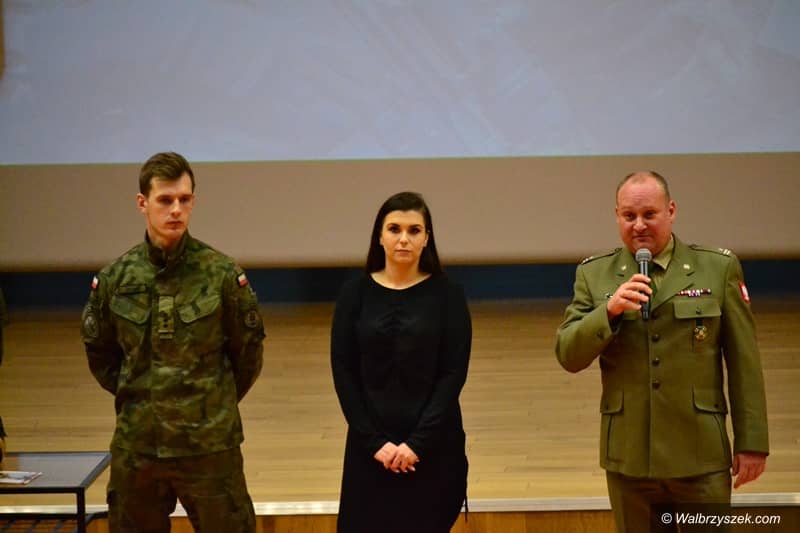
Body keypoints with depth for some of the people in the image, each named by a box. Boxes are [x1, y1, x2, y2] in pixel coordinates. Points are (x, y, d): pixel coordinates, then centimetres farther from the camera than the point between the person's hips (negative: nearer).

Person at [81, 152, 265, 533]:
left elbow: (248, 350, 2)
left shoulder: (222, 274, -8)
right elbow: (98, 350, 13)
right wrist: (136, 399, 10)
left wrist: (217, 404, 7)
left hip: (211, 445, -3)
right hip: (135, 445, 3)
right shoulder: (115, 277, -1)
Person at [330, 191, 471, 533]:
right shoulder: (356, 293, 1)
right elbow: (343, 373, -1)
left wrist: (418, 442, -13)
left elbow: (454, 373, -6)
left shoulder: (447, 294, -2)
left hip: (435, 444, -1)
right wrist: (374, 441, -10)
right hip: (370, 444, 1)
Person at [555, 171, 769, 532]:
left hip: (700, 457, -1)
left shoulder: (719, 269, 1)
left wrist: (752, 442, -1)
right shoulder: (594, 275, 5)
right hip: (629, 457, 2)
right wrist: (609, 310, -16)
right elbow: (568, 356, -1)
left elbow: (744, 364, 1)